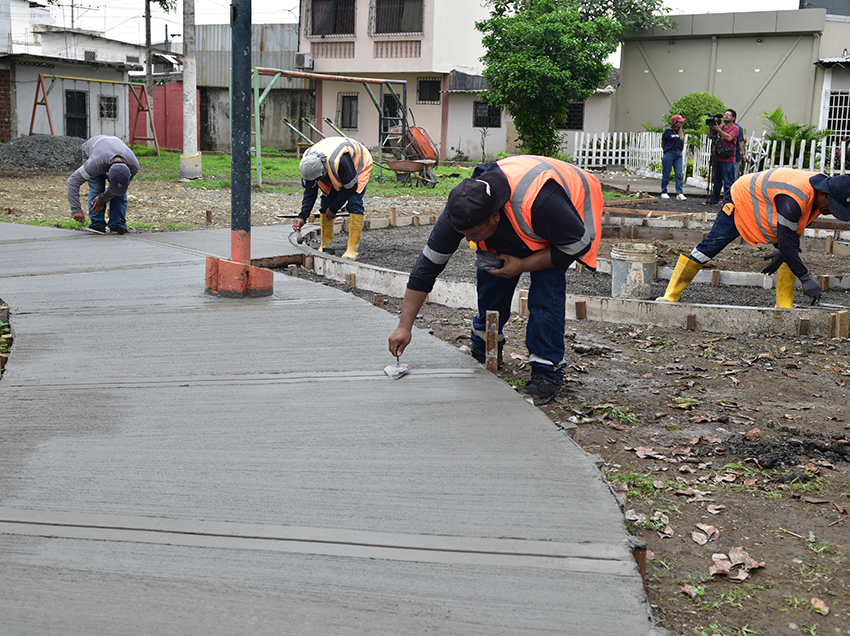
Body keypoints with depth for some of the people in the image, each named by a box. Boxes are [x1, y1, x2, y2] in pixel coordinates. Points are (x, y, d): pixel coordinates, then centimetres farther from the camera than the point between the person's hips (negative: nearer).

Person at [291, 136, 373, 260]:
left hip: (359, 167, -6)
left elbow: (350, 186, -29)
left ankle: (353, 248, -20)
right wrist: (302, 217, -24)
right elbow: (310, 192, -14)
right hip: (335, 174, 6)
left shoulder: (340, 161, -45)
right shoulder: (308, 163, -25)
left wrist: (334, 208, -22)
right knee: (326, 203, -4)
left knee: (354, 203, -21)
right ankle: (326, 245, 6)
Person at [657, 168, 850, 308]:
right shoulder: (793, 200, -42)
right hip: (741, 201, -9)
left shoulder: (820, 190, -14)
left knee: (793, 253, -4)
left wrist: (782, 253, 2)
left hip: (766, 206, 9)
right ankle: (671, 295, -1)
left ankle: (784, 306, -1)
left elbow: (795, 227, 3)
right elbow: (786, 242, -37)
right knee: (709, 247, -9)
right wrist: (805, 279, -32)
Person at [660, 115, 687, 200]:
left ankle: (679, 193, -6)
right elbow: (663, 144, 4)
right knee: (666, 174, 2)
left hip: (678, 155, 4)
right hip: (668, 154, -4)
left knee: (679, 174, -4)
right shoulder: (668, 131, -5)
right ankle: (664, 192, 13)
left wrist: (678, 150, 10)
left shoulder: (681, 132, 9)